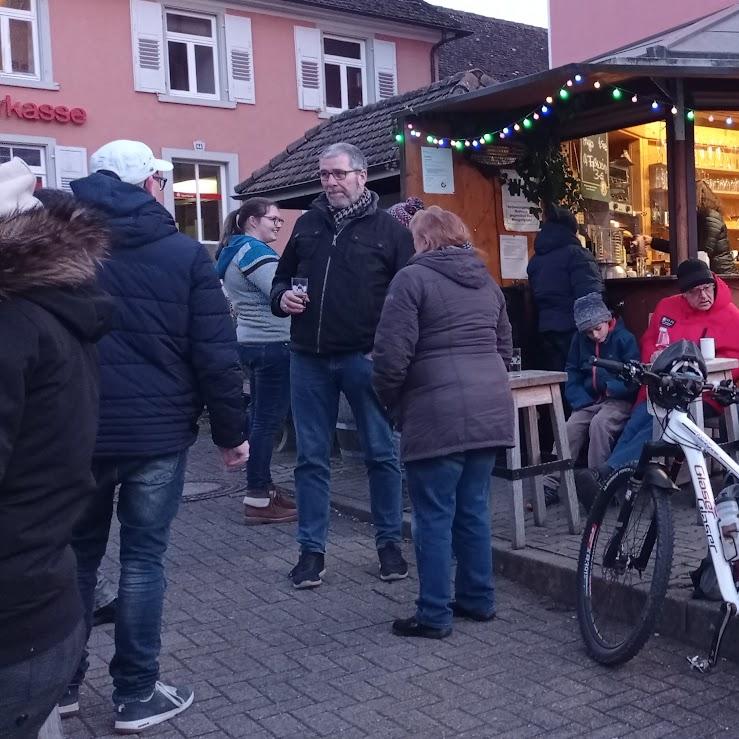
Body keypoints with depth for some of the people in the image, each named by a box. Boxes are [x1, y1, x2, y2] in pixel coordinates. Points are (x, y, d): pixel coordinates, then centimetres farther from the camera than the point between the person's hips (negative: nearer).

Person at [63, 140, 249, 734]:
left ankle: (61, 684, 28)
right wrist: (230, 430, -1)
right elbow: (216, 354, -9)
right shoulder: (185, 252, -5)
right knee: (144, 559, 7)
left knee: (76, 555, 18)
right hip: (158, 432, -3)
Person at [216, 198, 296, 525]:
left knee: (260, 417, 15)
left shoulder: (235, 250, 17)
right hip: (270, 344, -11)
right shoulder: (253, 250, -13)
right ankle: (258, 499, -4)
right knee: (268, 420, -7)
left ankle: (263, 487, 23)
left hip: (253, 341, 11)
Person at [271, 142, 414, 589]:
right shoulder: (307, 224, 13)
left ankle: (390, 543, 20)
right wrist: (282, 297, -1)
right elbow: (283, 276, 23)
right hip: (309, 357, 3)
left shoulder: (389, 229, 2)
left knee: (381, 452, 5)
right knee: (312, 457, 7)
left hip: (365, 357, -3)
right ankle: (312, 549, 17)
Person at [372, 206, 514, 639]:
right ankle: (479, 600, 25)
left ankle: (434, 616, 8)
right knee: (475, 509, 16)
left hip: (438, 414, -7)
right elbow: (505, 347, 22)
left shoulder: (412, 278, -5)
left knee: (435, 516, 1)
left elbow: (392, 355, -12)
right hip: (491, 408, 7)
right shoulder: (487, 280, 18)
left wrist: (391, 403, 4)